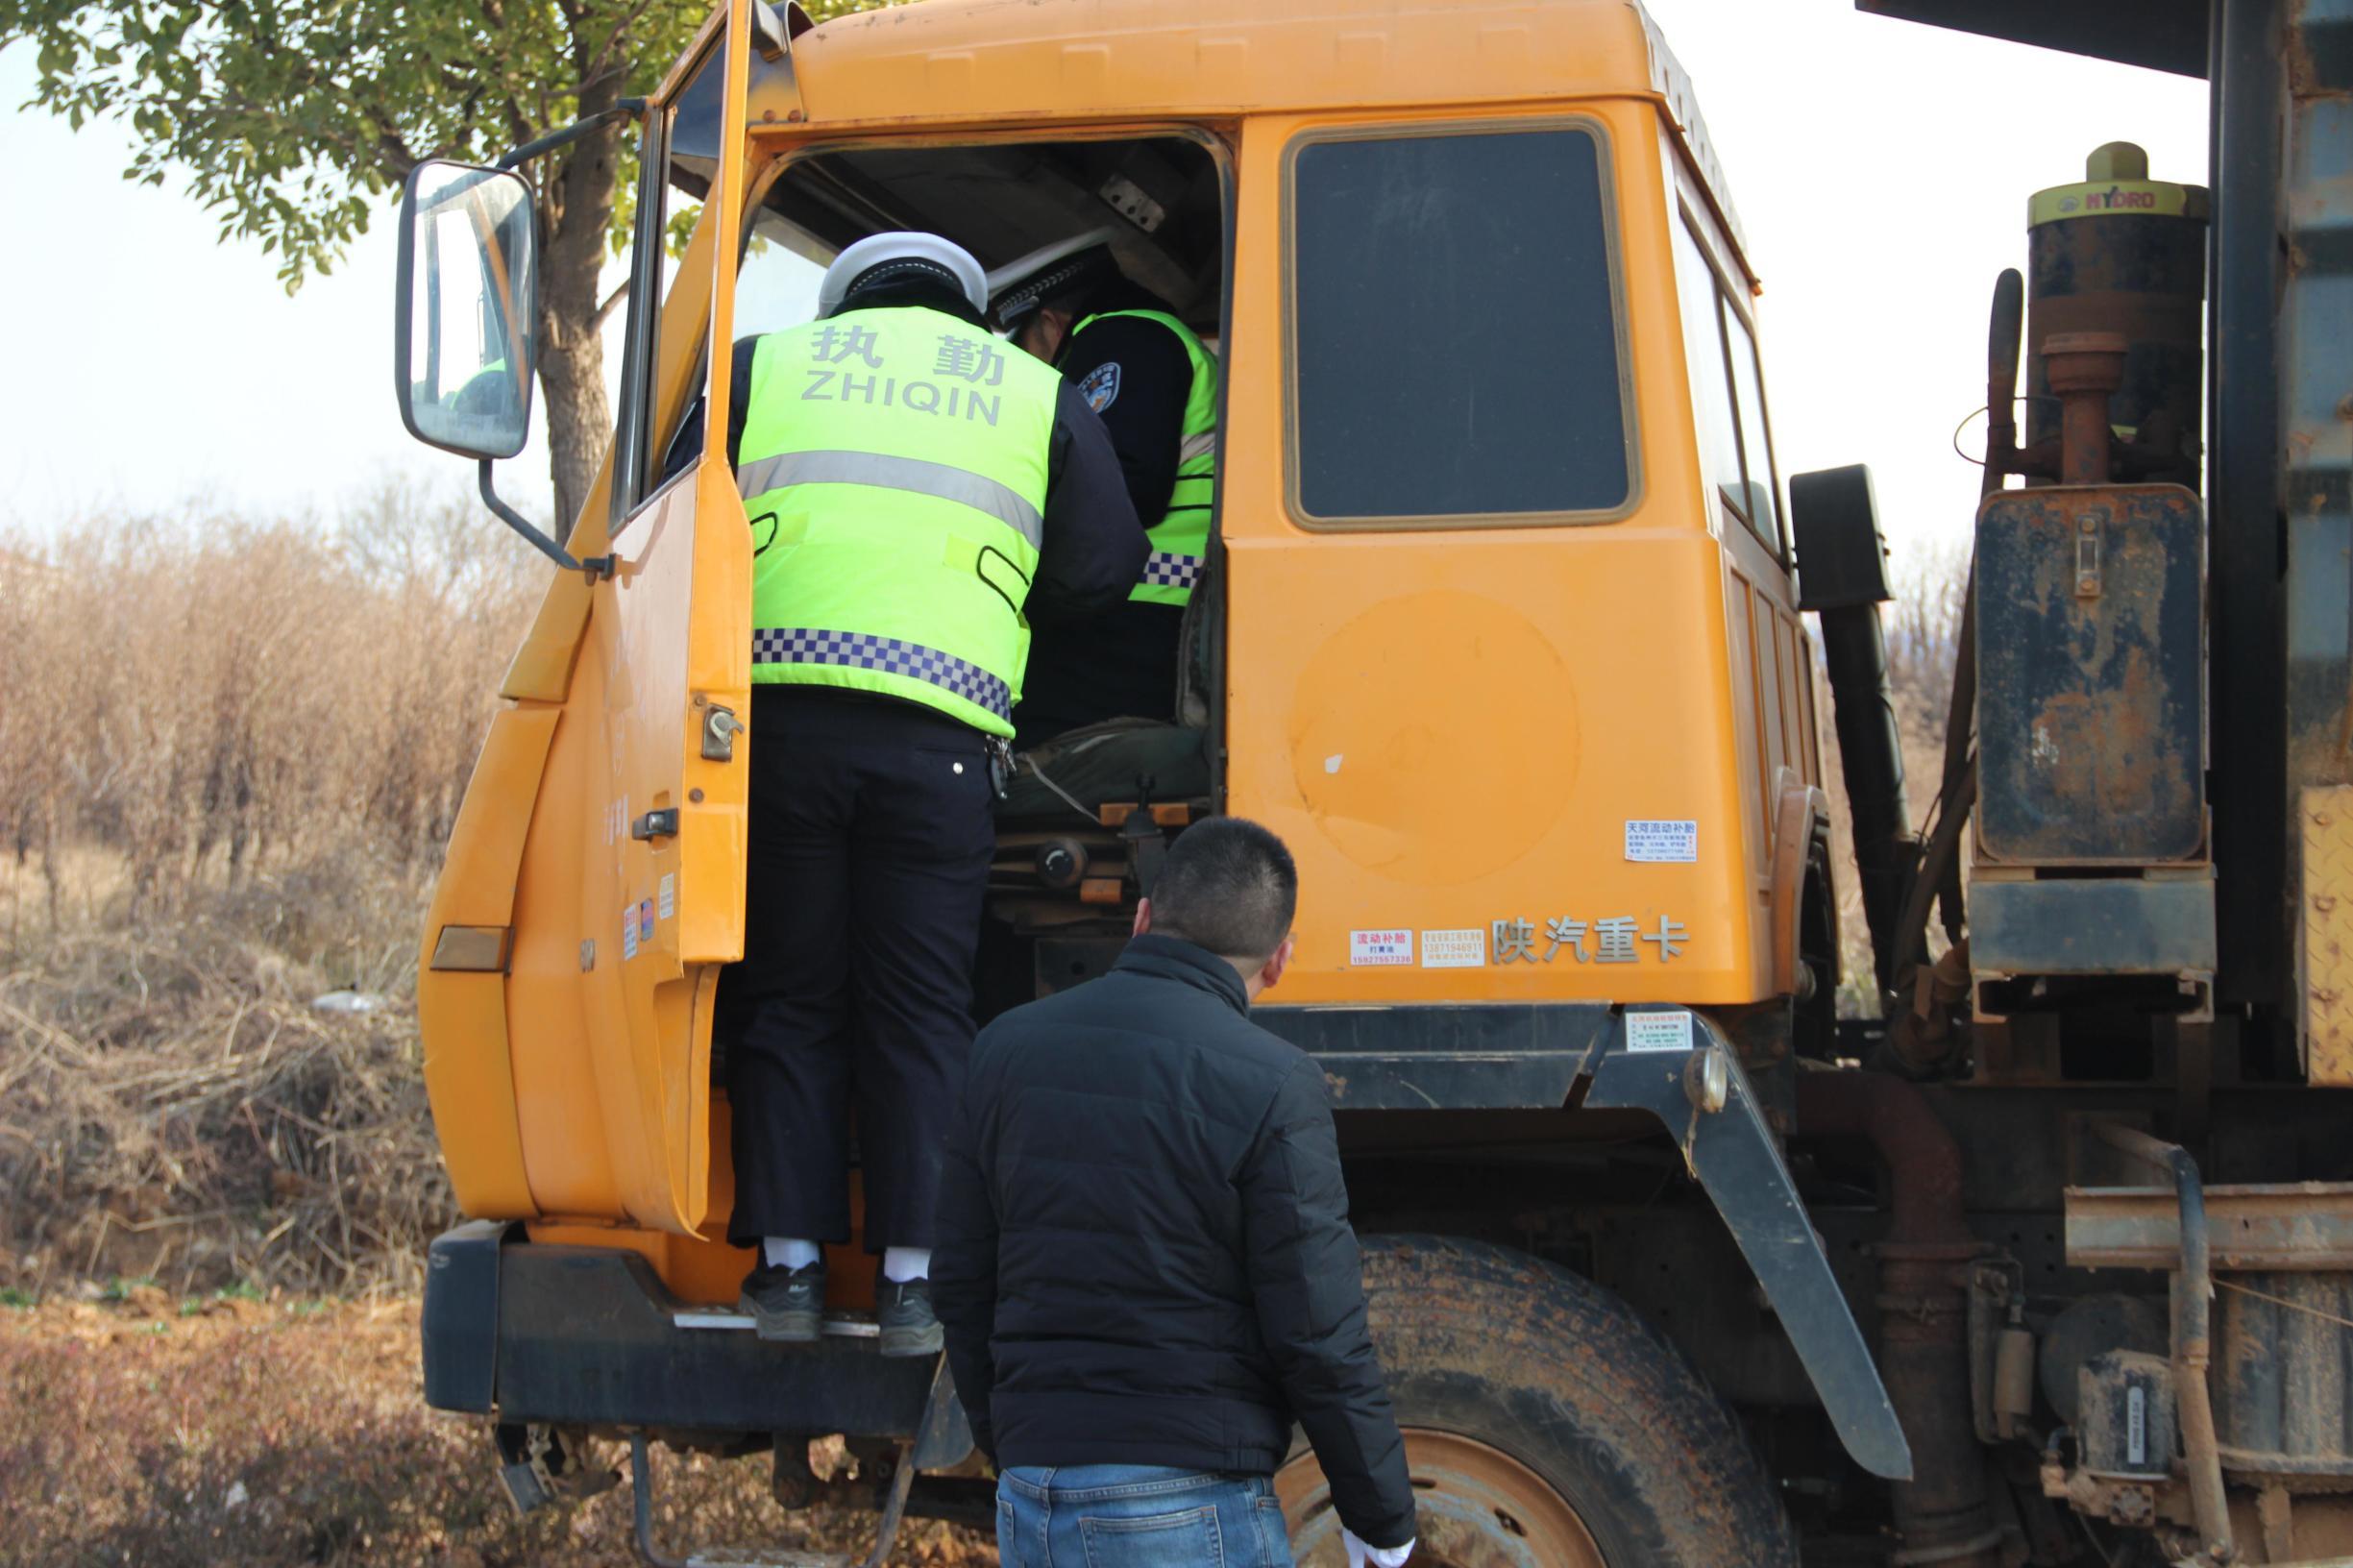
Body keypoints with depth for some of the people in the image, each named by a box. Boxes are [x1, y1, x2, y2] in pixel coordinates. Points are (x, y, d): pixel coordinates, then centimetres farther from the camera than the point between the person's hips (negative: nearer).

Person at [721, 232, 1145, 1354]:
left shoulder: (766, 364, 17)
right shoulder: (1039, 398, 17)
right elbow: (1102, 569, 12)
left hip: (779, 712, 0)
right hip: (937, 734, 0)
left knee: (787, 998, 9)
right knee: (920, 1009, 6)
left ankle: (790, 1265, 8)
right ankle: (914, 1281, 3)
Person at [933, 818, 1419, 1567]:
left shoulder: (1006, 1050, 6)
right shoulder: (1271, 1088, -11)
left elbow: (962, 1287, 11)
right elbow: (1319, 1337, -10)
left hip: (1028, 1505, 6)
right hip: (1192, 1506, -5)